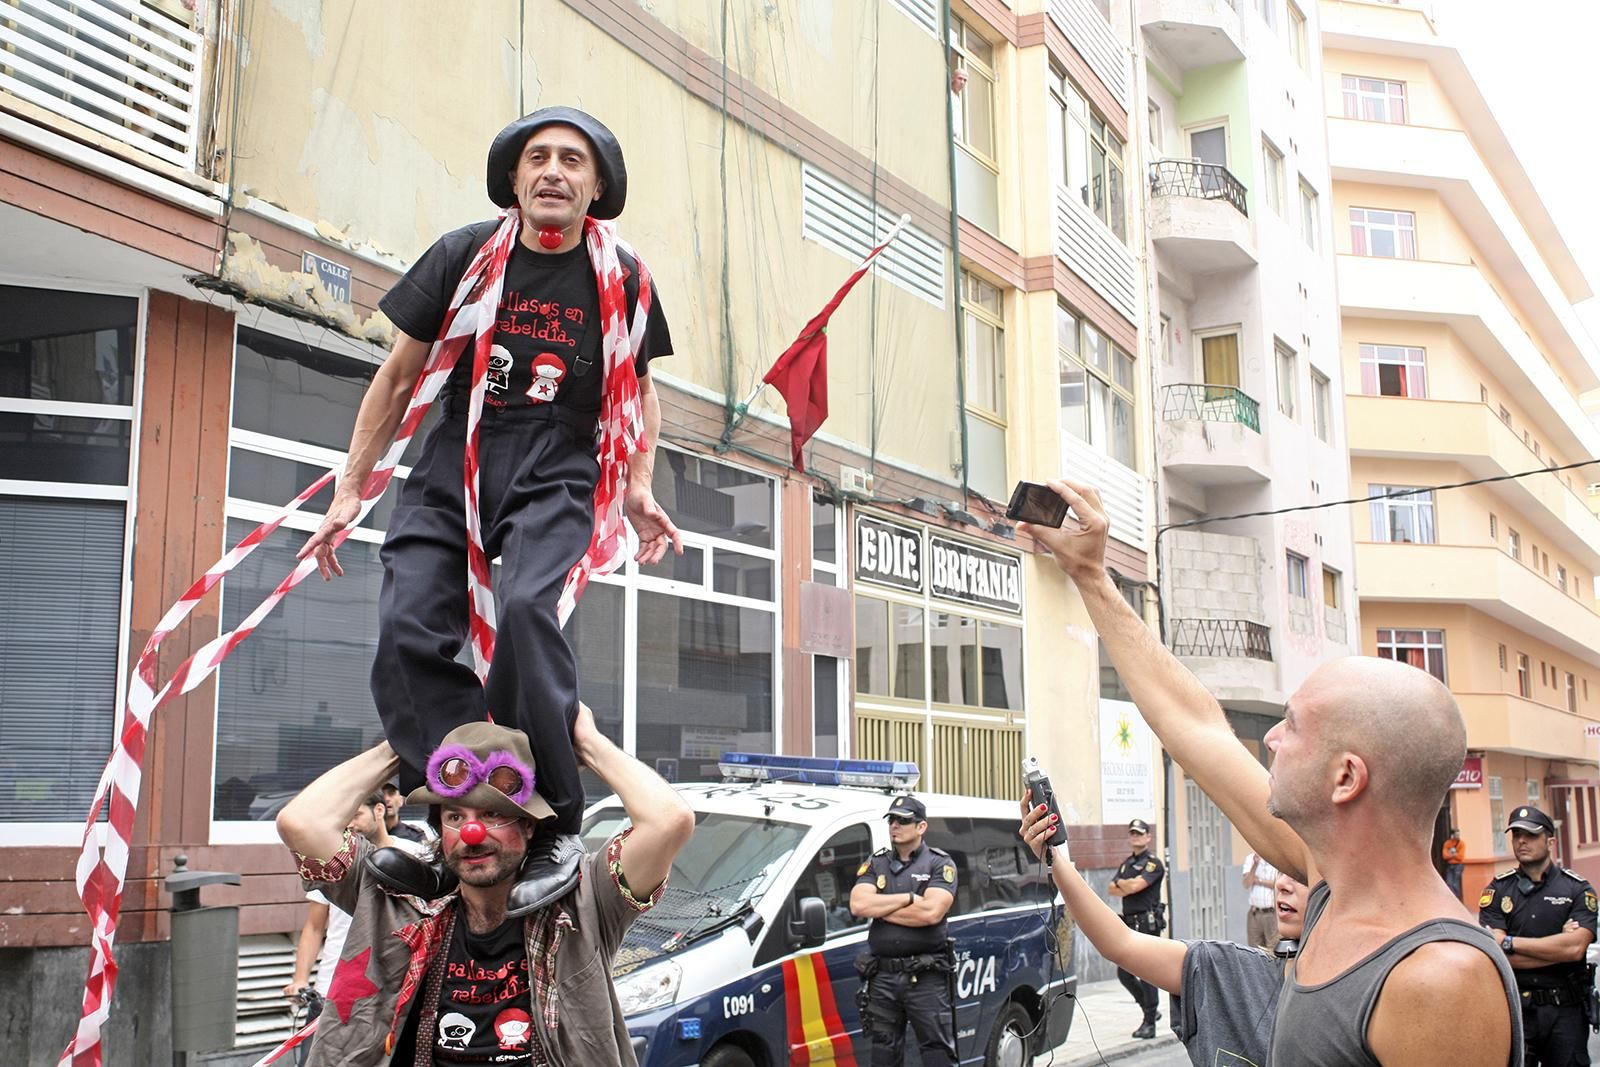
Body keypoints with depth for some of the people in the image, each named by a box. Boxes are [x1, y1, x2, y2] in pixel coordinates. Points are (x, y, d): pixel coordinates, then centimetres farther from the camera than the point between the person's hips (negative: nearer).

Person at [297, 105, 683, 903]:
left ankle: (551, 828, -21)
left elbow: (638, 387, 19)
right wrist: (350, 488, 8)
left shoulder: (621, 279, 3)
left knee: (526, 611, -29)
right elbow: (398, 375, 10)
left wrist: (638, 488, 7)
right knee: (407, 627, -18)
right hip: (451, 467, 3)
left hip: (555, 476, -2)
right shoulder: (463, 255, 3)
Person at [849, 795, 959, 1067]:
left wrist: (879, 908, -7)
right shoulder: (875, 863, 12)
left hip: (925, 976, -4)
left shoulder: (940, 863, 1)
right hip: (882, 975, 4)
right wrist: (909, 898, -8)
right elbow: (857, 905, -5)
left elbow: (932, 912, -16)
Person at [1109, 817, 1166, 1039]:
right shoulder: (1127, 863, 18)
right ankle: (1150, 1009, 24)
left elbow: (1135, 885, -18)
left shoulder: (1153, 863, -5)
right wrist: (1128, 886, -8)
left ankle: (1149, 1022, 2)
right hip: (1129, 923, 8)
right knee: (1124, 973, 7)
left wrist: (1120, 882, 1)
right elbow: (1112, 890, 8)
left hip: (1147, 923, -8)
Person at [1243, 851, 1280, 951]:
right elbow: (1247, 884, -3)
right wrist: (1255, 864, -12)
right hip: (1254, 913, 4)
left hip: (1272, 912, -4)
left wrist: (1258, 880, -3)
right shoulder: (1250, 859, 9)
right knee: (1254, 952, 5)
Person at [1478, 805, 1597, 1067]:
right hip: (1515, 1008, 0)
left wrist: (1511, 943, -12)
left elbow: (1575, 948, -14)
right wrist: (1558, 946, -12)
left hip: (1566, 1009, 0)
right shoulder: (1497, 890, 1)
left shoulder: (1578, 888, 1)